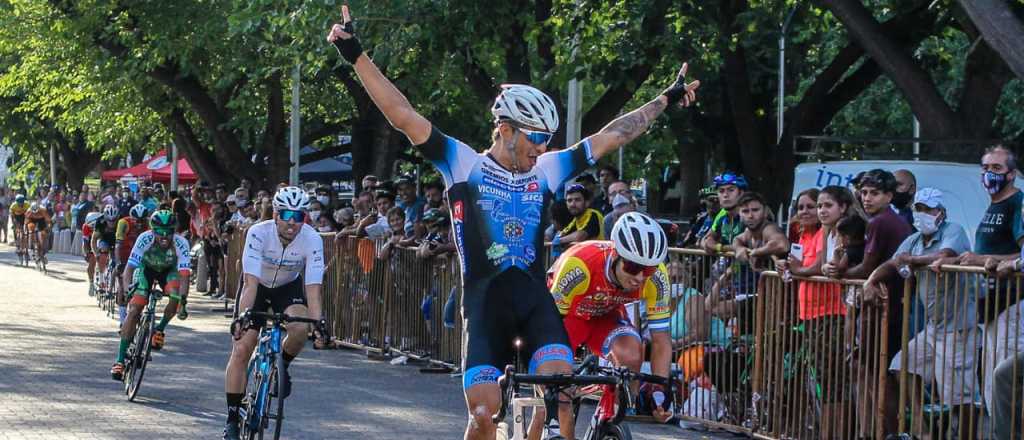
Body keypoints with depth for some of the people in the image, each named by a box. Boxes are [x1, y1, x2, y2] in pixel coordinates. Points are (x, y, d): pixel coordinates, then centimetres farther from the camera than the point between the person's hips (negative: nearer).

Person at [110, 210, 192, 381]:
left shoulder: (181, 243, -34)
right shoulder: (145, 239, -34)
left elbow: (184, 275, -39)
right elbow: (129, 267, -35)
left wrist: (183, 301, -52)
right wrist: (126, 289, -53)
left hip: (169, 271, 1)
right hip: (146, 269, -1)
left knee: (176, 296, -31)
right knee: (134, 310, -15)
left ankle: (160, 329, -2)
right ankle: (120, 360, -9)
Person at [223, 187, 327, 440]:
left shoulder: (312, 240, -27)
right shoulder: (259, 233, -31)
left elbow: (313, 286, -31)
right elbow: (251, 282, -37)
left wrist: (318, 319, -46)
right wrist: (243, 314, -51)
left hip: (289, 287, 1)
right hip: (258, 286, -1)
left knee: (299, 329, -31)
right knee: (241, 349, -11)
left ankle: (282, 366, 2)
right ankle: (233, 417, -2)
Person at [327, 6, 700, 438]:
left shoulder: (546, 172, 12)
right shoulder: (464, 165, 2)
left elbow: (609, 137, 18)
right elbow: (404, 116, -4)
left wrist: (666, 99, 23)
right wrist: (356, 55, -10)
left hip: (535, 297, 3)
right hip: (485, 300, -3)